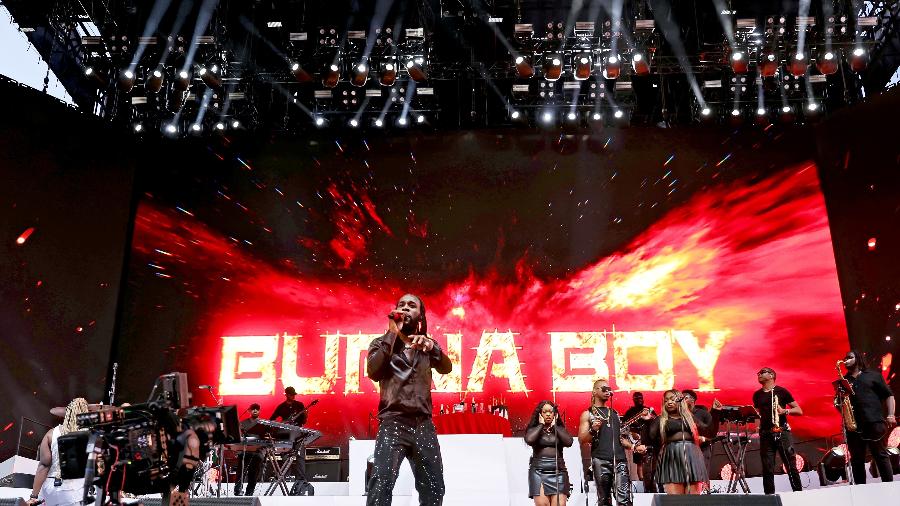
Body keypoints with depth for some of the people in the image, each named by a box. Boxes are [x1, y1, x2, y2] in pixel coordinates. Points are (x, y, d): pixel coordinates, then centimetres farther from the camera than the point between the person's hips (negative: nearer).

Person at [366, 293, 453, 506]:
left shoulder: (427, 344, 18)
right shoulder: (382, 343, 10)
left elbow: (446, 368, -1)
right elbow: (374, 372, -10)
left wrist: (431, 346, -22)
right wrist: (393, 334, -7)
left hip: (423, 423, 4)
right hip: (393, 422, -3)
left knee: (434, 489, 4)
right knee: (381, 486, -21)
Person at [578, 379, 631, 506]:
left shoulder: (614, 413, 22)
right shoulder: (588, 414, 8)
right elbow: (581, 439, 1)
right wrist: (593, 430, -17)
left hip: (619, 459, 3)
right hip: (600, 461, -3)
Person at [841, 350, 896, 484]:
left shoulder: (873, 375, 12)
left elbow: (888, 395, 8)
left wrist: (890, 415, -5)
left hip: (874, 422, -3)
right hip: (853, 425, 3)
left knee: (881, 455, -2)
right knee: (857, 459, 3)